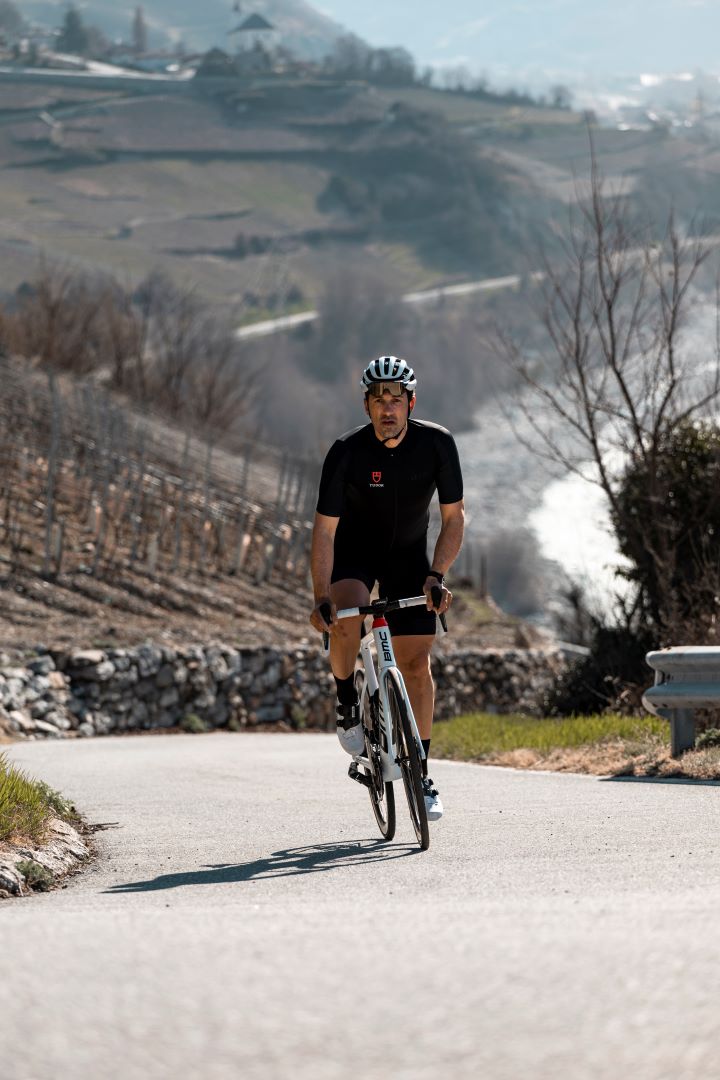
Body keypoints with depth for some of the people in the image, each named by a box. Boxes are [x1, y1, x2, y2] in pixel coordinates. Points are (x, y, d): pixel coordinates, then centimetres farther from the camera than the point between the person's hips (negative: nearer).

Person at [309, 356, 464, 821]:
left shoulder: (437, 444, -21)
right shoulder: (347, 452, -26)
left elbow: (454, 516, -12)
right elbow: (325, 529, -24)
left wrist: (437, 574, -25)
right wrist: (321, 598, -33)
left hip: (408, 554, 2)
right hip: (354, 550, -2)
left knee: (416, 663, -4)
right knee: (346, 615, -34)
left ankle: (421, 774, 6)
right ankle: (347, 703, -8)